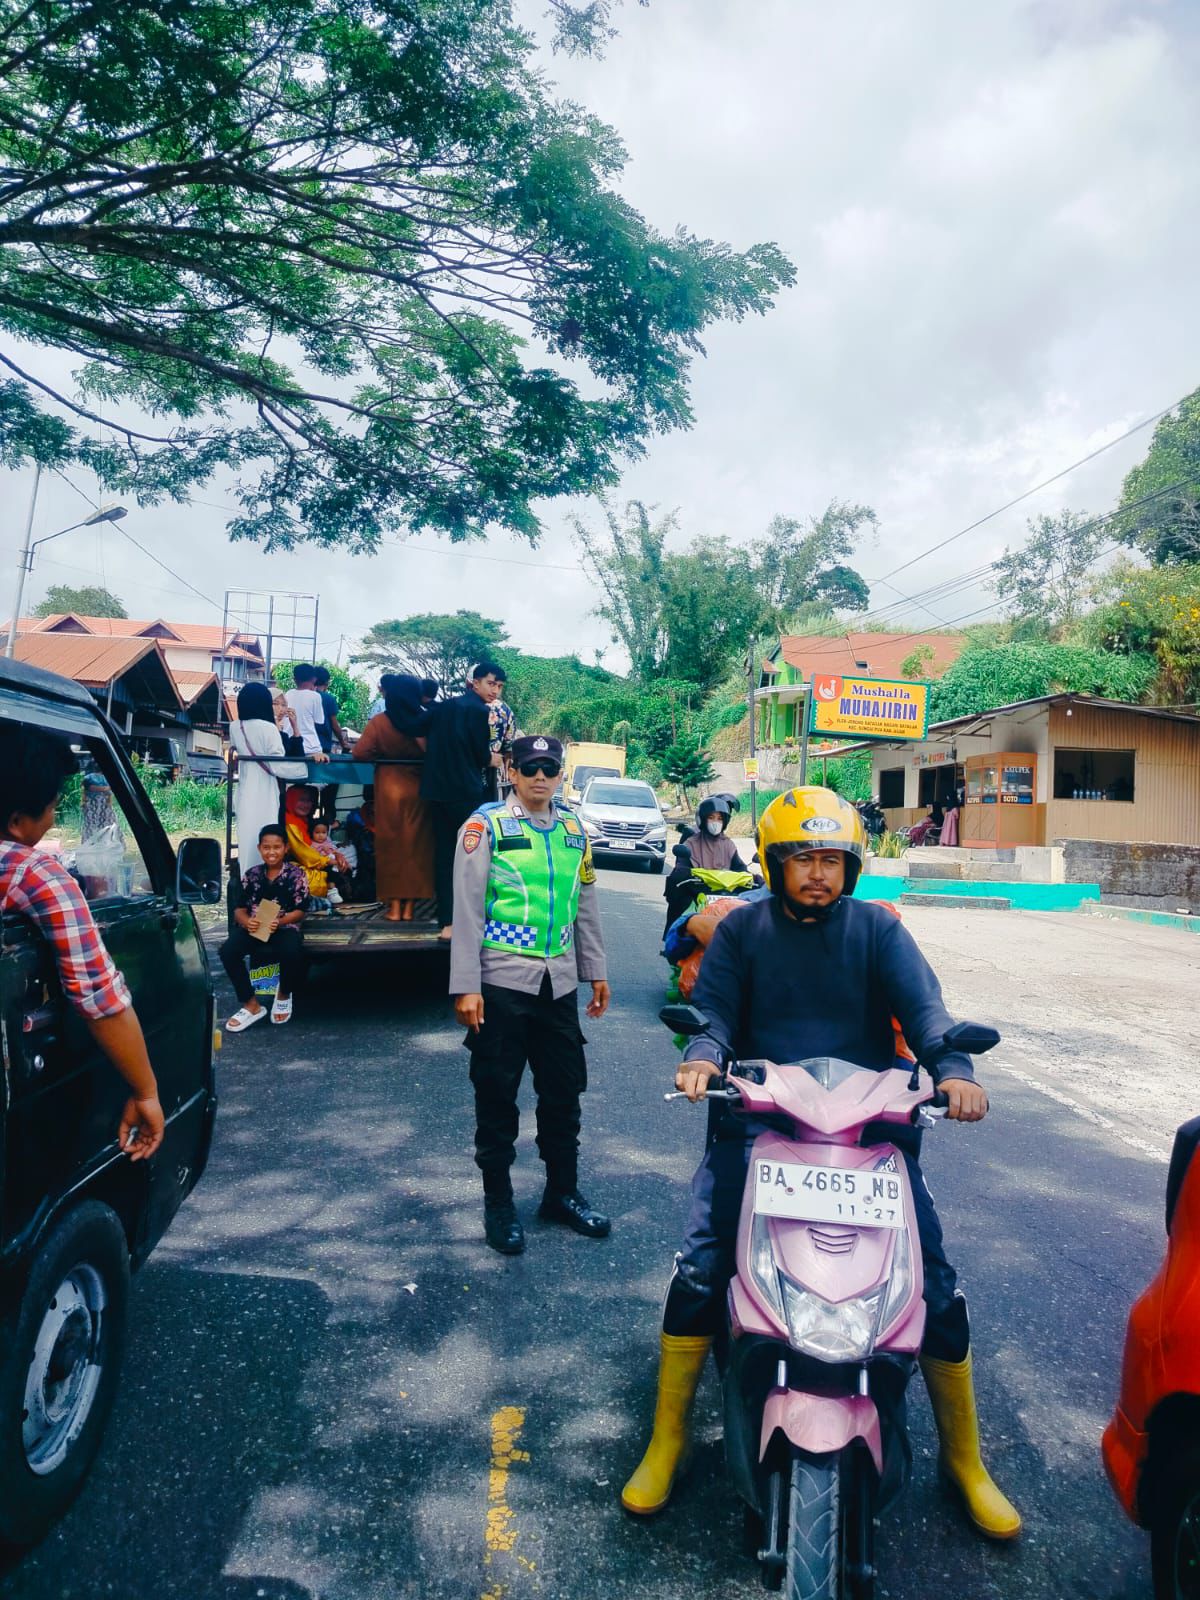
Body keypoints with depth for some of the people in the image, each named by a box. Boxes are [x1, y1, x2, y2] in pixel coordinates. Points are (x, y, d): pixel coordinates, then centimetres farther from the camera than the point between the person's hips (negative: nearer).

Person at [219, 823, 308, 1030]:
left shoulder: (296, 874, 0)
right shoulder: (252, 875, 9)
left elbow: (299, 911, -4)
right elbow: (239, 909, 7)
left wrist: (279, 921, -23)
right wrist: (247, 922, -17)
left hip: (284, 927, -3)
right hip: (254, 927, 3)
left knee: (291, 951, -36)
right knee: (227, 951, -27)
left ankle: (284, 995, 0)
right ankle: (251, 1005, -11)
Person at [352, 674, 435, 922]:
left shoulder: (379, 722, -9)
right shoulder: (426, 721, -6)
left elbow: (360, 753, -15)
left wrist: (381, 756, 3)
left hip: (390, 789, -1)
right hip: (419, 789, 1)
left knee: (391, 845, 9)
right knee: (416, 844, 9)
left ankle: (394, 906, 10)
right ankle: (410, 906, 11)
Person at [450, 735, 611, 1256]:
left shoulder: (574, 831, 10)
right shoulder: (485, 826, -6)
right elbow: (467, 910, -9)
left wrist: (596, 972, 18)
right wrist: (465, 986, -12)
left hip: (559, 983, 5)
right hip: (501, 983, -5)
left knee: (564, 1092, 13)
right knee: (496, 1096, 5)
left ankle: (562, 1193, 29)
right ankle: (498, 1204, 21)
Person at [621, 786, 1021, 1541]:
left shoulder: (879, 928, 6)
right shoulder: (741, 929, 6)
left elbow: (923, 1006, -6)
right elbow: (716, 1010, -4)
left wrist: (954, 1070, -26)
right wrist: (703, 1057, -27)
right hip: (758, 1120, 0)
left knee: (937, 1284, -2)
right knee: (699, 1271, -11)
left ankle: (965, 1459, 24)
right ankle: (667, 1443, 11)